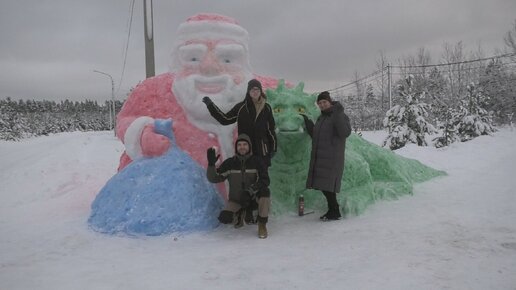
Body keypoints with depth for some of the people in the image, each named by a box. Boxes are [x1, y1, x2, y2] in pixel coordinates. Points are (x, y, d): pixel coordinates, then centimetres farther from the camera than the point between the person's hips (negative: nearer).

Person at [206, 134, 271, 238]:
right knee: (224, 218, -20)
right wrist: (211, 164, -28)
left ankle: (262, 224, -14)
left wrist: (252, 189, -34)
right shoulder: (230, 163, -8)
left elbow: (265, 180, -18)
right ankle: (239, 214, 18)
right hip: (235, 199, 2)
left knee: (264, 191, -33)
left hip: (253, 195, -2)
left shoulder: (256, 161, -11)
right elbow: (214, 178, -11)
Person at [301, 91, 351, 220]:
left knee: (327, 185, -11)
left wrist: (338, 115, -32)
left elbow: (345, 132, -24)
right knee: (323, 185, 9)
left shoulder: (340, 116, -8)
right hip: (320, 158, 8)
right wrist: (307, 122, 20)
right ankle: (333, 210, 19)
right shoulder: (321, 117, 17)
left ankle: (334, 212, 1)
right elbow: (315, 136, 25)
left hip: (332, 159, -8)